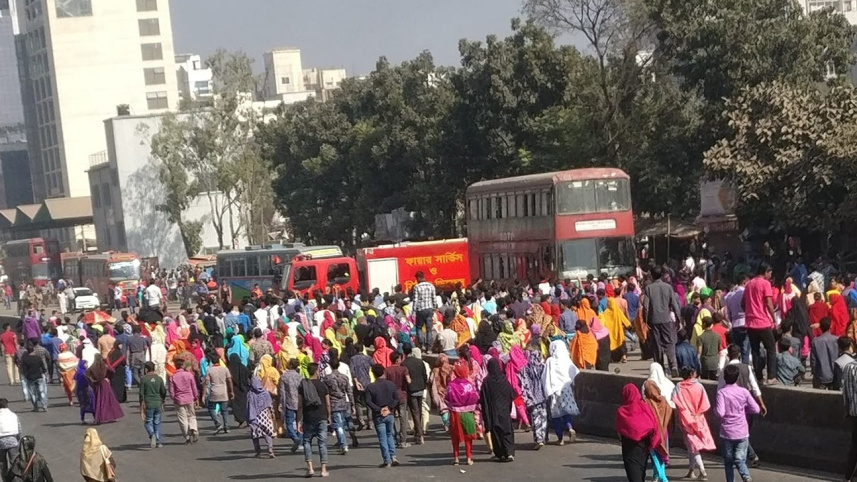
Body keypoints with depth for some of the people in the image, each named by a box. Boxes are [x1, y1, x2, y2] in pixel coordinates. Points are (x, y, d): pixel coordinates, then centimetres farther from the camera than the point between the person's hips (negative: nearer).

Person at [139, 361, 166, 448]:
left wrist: (141, 406, -2)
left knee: (148, 422, 8)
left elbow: (141, 393, -7)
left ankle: (152, 435, -19)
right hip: (158, 403, 3)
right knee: (157, 423, 11)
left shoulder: (143, 379, -6)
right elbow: (163, 392, 7)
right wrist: (162, 402, 22)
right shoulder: (159, 379, 3)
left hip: (148, 404, -3)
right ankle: (158, 442, 10)